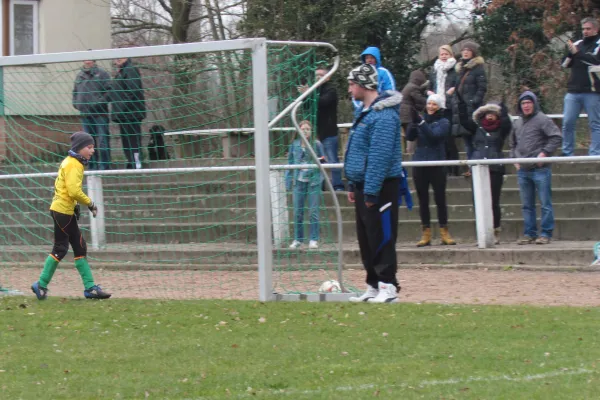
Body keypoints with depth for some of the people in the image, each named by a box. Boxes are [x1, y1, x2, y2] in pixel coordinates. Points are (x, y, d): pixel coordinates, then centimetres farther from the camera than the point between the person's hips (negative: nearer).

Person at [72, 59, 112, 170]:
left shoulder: (102, 74, -1)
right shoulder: (79, 75, 15)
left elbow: (109, 91, -8)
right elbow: (75, 92, 25)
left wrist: (99, 102, -16)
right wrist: (76, 103, 8)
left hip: (100, 114, -6)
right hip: (85, 114, 6)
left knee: (102, 140, -8)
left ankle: (104, 166, -6)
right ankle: (93, 166, 15)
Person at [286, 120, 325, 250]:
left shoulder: (317, 144, -1)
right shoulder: (294, 145, 4)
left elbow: (323, 161, 9)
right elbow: (290, 163, 7)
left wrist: (321, 161, -12)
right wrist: (288, 181, 4)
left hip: (313, 181, -2)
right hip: (299, 181, 2)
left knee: (313, 211, 0)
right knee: (297, 212, 4)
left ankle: (314, 239, 7)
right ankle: (298, 239, 15)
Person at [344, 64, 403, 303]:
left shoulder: (384, 116, -18)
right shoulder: (363, 112, 14)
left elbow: (379, 157, -23)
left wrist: (371, 192, -24)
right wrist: (353, 186, 19)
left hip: (380, 186, -10)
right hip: (363, 185, 10)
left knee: (381, 238, -8)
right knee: (366, 239, 12)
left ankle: (388, 287, -5)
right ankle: (373, 286, 19)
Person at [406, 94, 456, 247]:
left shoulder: (443, 122, 1)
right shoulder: (421, 119, 9)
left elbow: (434, 135, -17)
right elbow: (410, 137, -2)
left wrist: (420, 122, -25)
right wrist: (414, 123, -18)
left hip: (436, 165, -3)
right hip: (419, 164, 3)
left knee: (440, 198, -3)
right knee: (423, 200, 5)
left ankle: (444, 233, 3)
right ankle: (426, 234, 10)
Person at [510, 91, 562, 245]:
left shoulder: (542, 120, -5)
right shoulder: (518, 123, 15)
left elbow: (557, 138, -10)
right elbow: (513, 144, 28)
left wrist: (544, 153, -16)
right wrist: (514, 158, 13)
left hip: (540, 169, -6)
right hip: (522, 171, 7)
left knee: (545, 203, -3)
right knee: (527, 205, 9)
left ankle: (546, 233, 0)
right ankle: (529, 233, 15)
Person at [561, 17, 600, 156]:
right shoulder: (577, 44, 15)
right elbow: (565, 64, 12)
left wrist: (578, 53, -16)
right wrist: (570, 52, -8)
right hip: (573, 91, 4)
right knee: (568, 123, 0)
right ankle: (567, 153, 6)